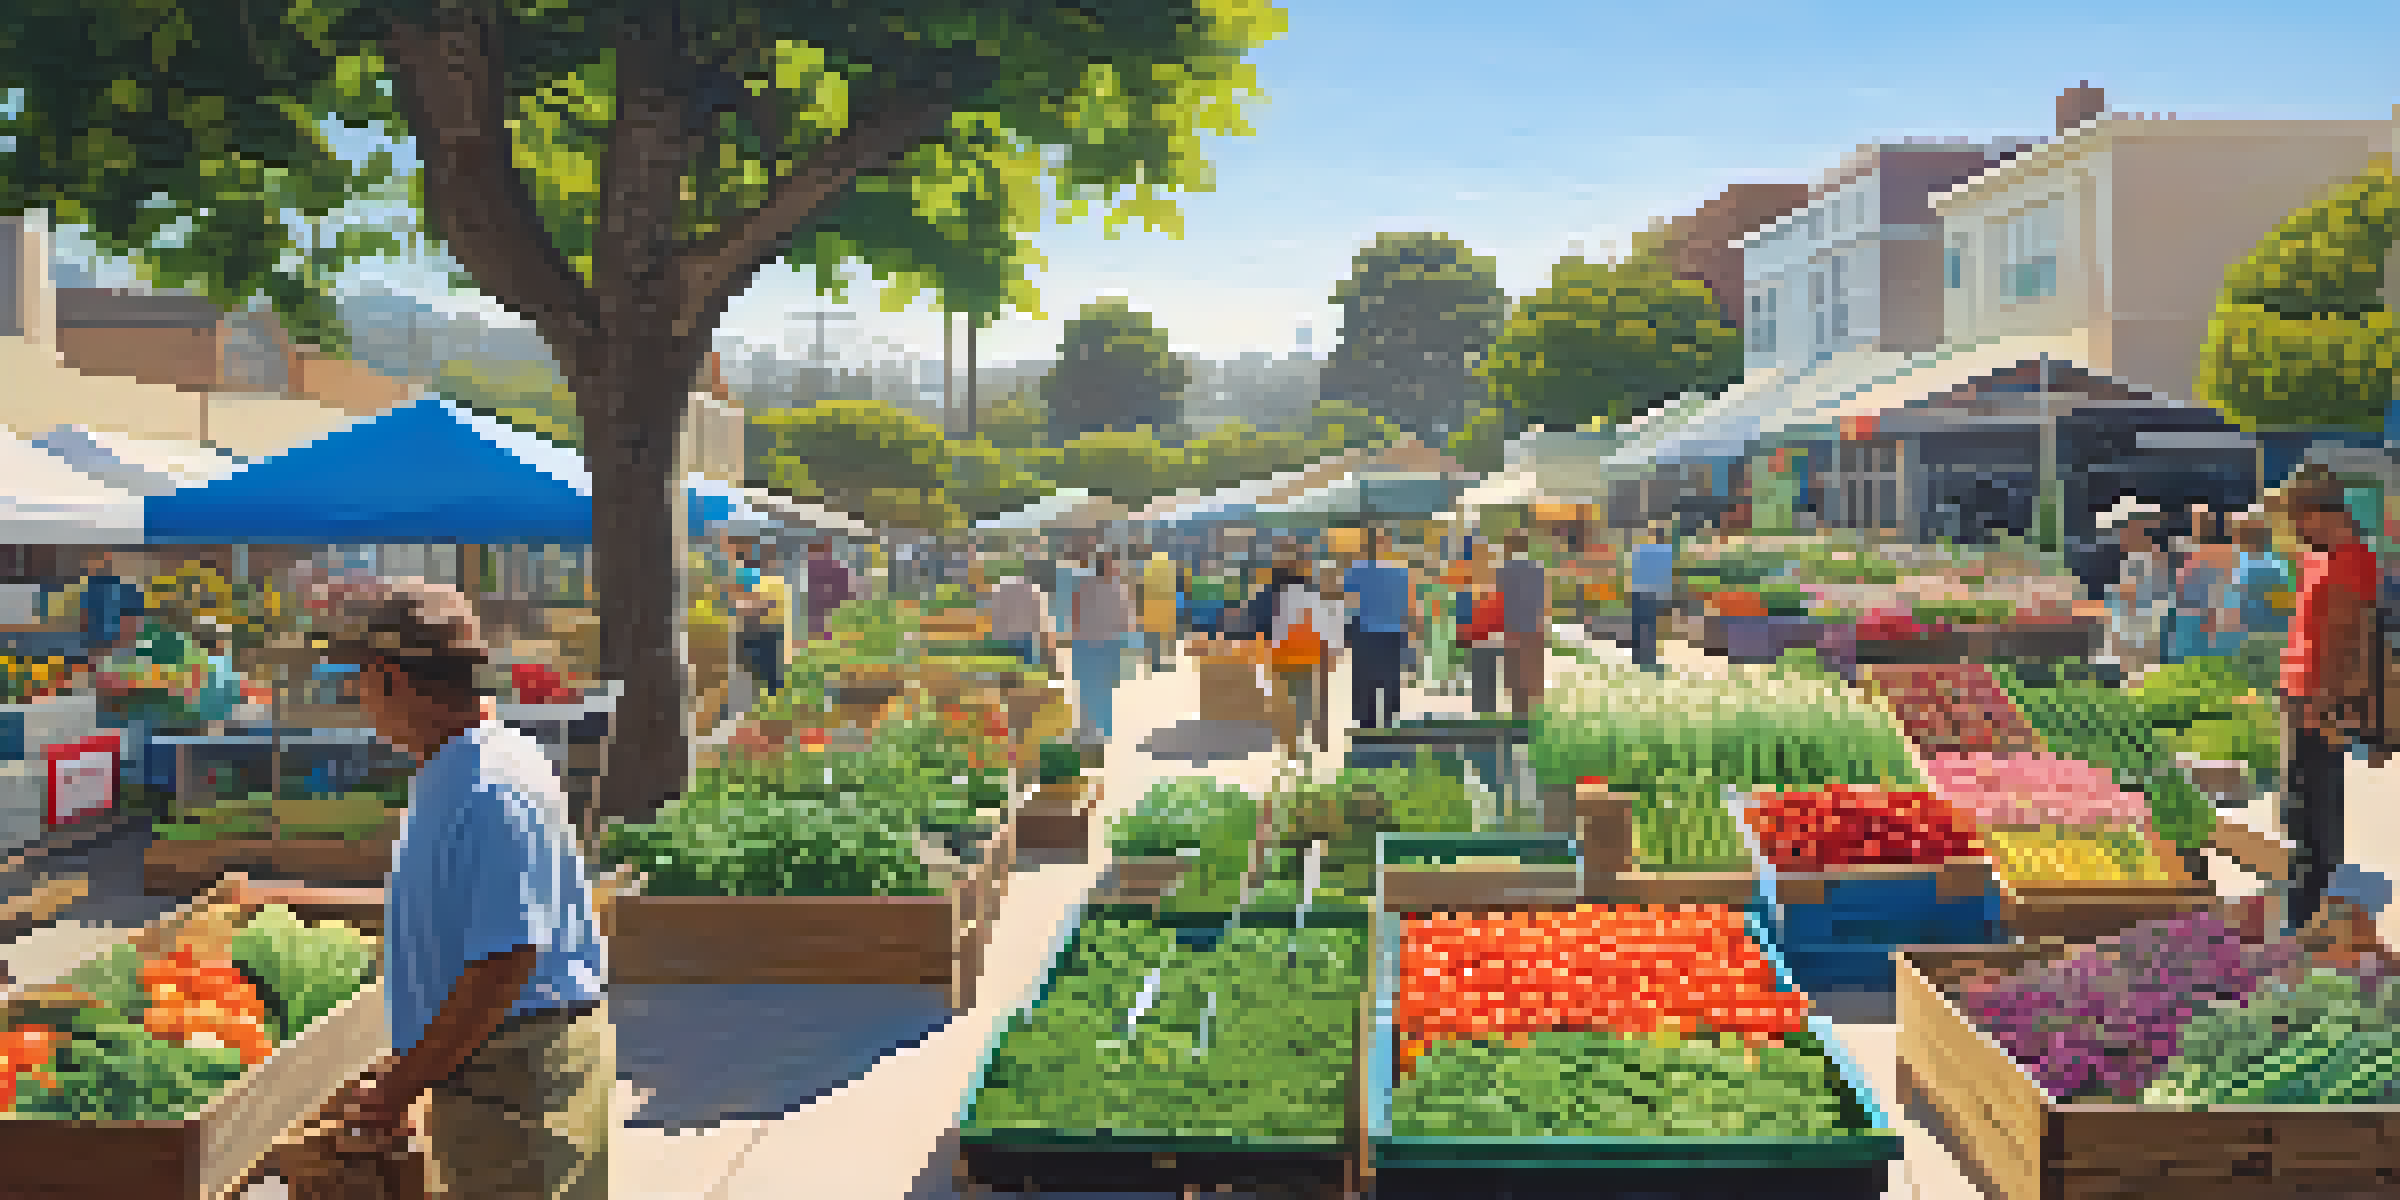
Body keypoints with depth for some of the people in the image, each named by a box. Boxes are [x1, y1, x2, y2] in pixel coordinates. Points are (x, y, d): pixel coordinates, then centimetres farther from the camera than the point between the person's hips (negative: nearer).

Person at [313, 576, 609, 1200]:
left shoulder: (494, 788, -22)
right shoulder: (441, 777, 12)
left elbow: (506, 962, -25)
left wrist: (399, 1089, -19)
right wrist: (409, 1062, 21)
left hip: (518, 1071, -10)